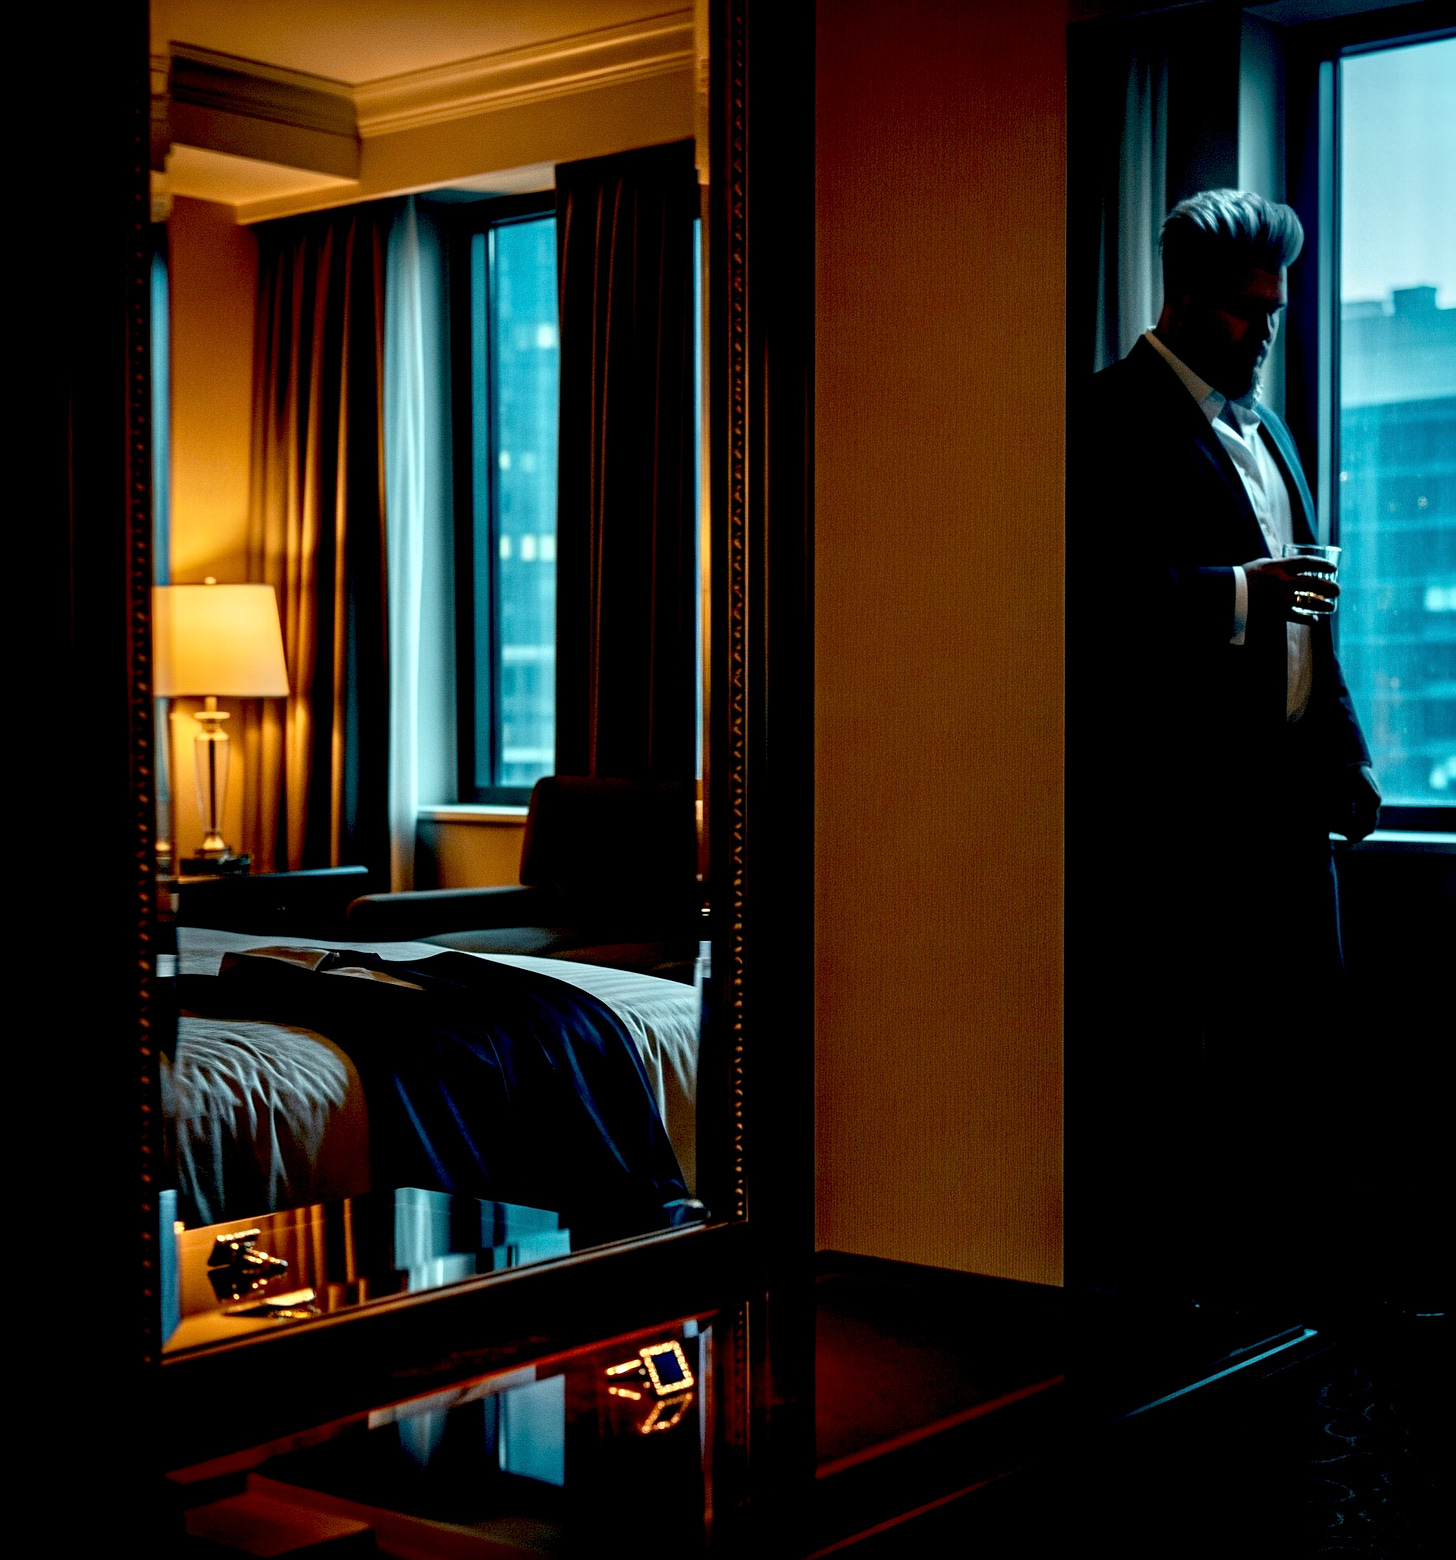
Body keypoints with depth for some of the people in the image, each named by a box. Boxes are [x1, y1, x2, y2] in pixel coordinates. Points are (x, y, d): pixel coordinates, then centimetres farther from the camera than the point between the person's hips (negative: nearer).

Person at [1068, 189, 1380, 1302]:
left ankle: (1262, 1257, 20)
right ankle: (1149, 1264, 8)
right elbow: (1099, 591, -17)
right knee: (1163, 1043, -2)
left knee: (1297, 1022, 10)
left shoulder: (1264, 428, 22)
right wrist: (1238, 592, -22)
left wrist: (1344, 754, 16)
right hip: (1171, 785, -8)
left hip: (1281, 781, 9)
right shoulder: (1116, 419, -5)